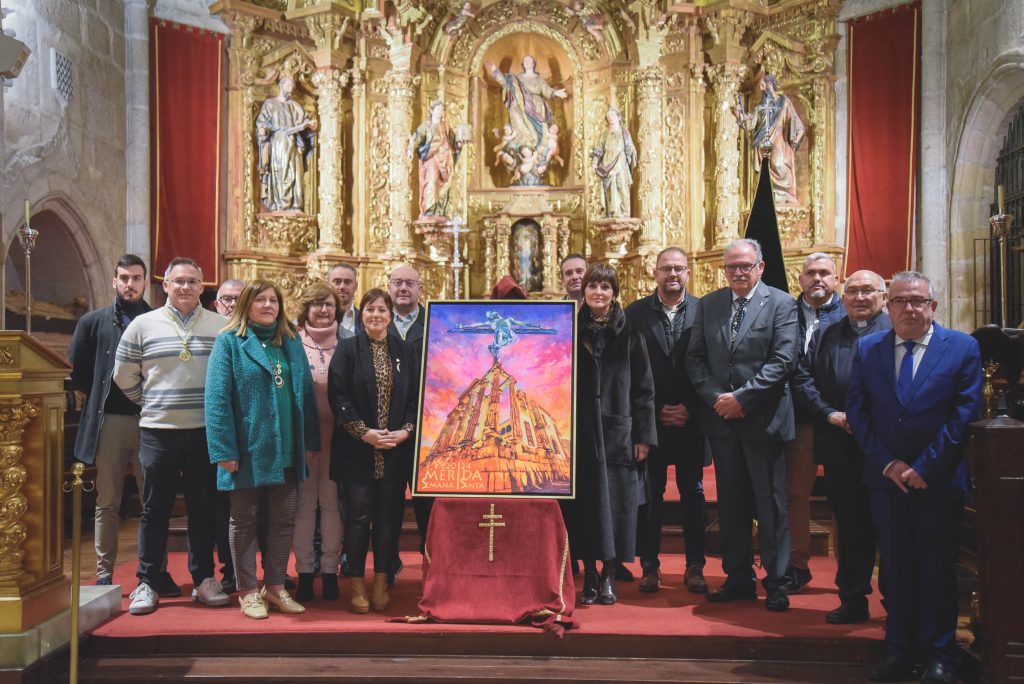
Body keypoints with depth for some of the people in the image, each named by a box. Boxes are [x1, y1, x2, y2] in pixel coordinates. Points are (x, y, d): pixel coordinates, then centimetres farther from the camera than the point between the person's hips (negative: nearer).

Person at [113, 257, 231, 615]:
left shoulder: (220, 326, 2)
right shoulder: (143, 325, 3)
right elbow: (124, 376, 8)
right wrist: (152, 403, 9)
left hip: (205, 431, 0)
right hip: (158, 431, 0)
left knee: (203, 508, 8)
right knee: (155, 509, 7)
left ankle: (203, 579, 19)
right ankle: (147, 583, 17)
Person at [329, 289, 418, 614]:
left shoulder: (404, 351, 9)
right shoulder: (347, 349, 1)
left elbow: (416, 395, 8)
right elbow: (337, 396, -6)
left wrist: (406, 431, -6)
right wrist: (364, 432, -13)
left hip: (396, 449, 2)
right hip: (357, 449, -2)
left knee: (389, 515, 6)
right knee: (358, 515, 0)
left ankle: (381, 583, 17)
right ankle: (357, 585, 11)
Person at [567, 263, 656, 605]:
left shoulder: (629, 333, 3)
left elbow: (643, 386, 2)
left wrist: (643, 435, -5)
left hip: (618, 430, -1)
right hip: (580, 432, 1)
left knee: (616, 504, 1)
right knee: (586, 503, 4)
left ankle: (608, 576, 12)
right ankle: (590, 576, 13)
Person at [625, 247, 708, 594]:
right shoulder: (635, 312, 2)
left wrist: (690, 409, -7)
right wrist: (655, 411, -6)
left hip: (691, 419, 0)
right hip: (650, 419, 0)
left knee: (693, 494, 6)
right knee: (650, 494, 4)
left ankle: (694, 567, 15)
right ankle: (650, 566, 14)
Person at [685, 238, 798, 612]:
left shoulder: (781, 303, -3)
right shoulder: (708, 304, 10)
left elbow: (782, 360, -12)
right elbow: (695, 358, 6)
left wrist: (742, 397, -16)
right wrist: (716, 398, -8)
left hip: (763, 418, -4)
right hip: (721, 416, 4)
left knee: (771, 504, 4)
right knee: (731, 504, 11)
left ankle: (776, 583, 15)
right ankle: (738, 579, 22)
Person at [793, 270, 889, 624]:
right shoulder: (825, 336, 15)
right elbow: (802, 378, 8)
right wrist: (829, 414, -5)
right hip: (840, 448, 4)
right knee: (849, 525, 11)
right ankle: (852, 599, 21)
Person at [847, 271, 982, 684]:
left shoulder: (963, 348, -2)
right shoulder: (867, 349, 6)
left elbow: (964, 415, -7)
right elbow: (857, 411, 2)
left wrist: (925, 468, -12)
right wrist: (887, 463, -7)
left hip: (939, 480, -2)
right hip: (886, 478, 2)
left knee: (937, 569, 7)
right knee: (894, 567, 9)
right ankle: (900, 650, 20)